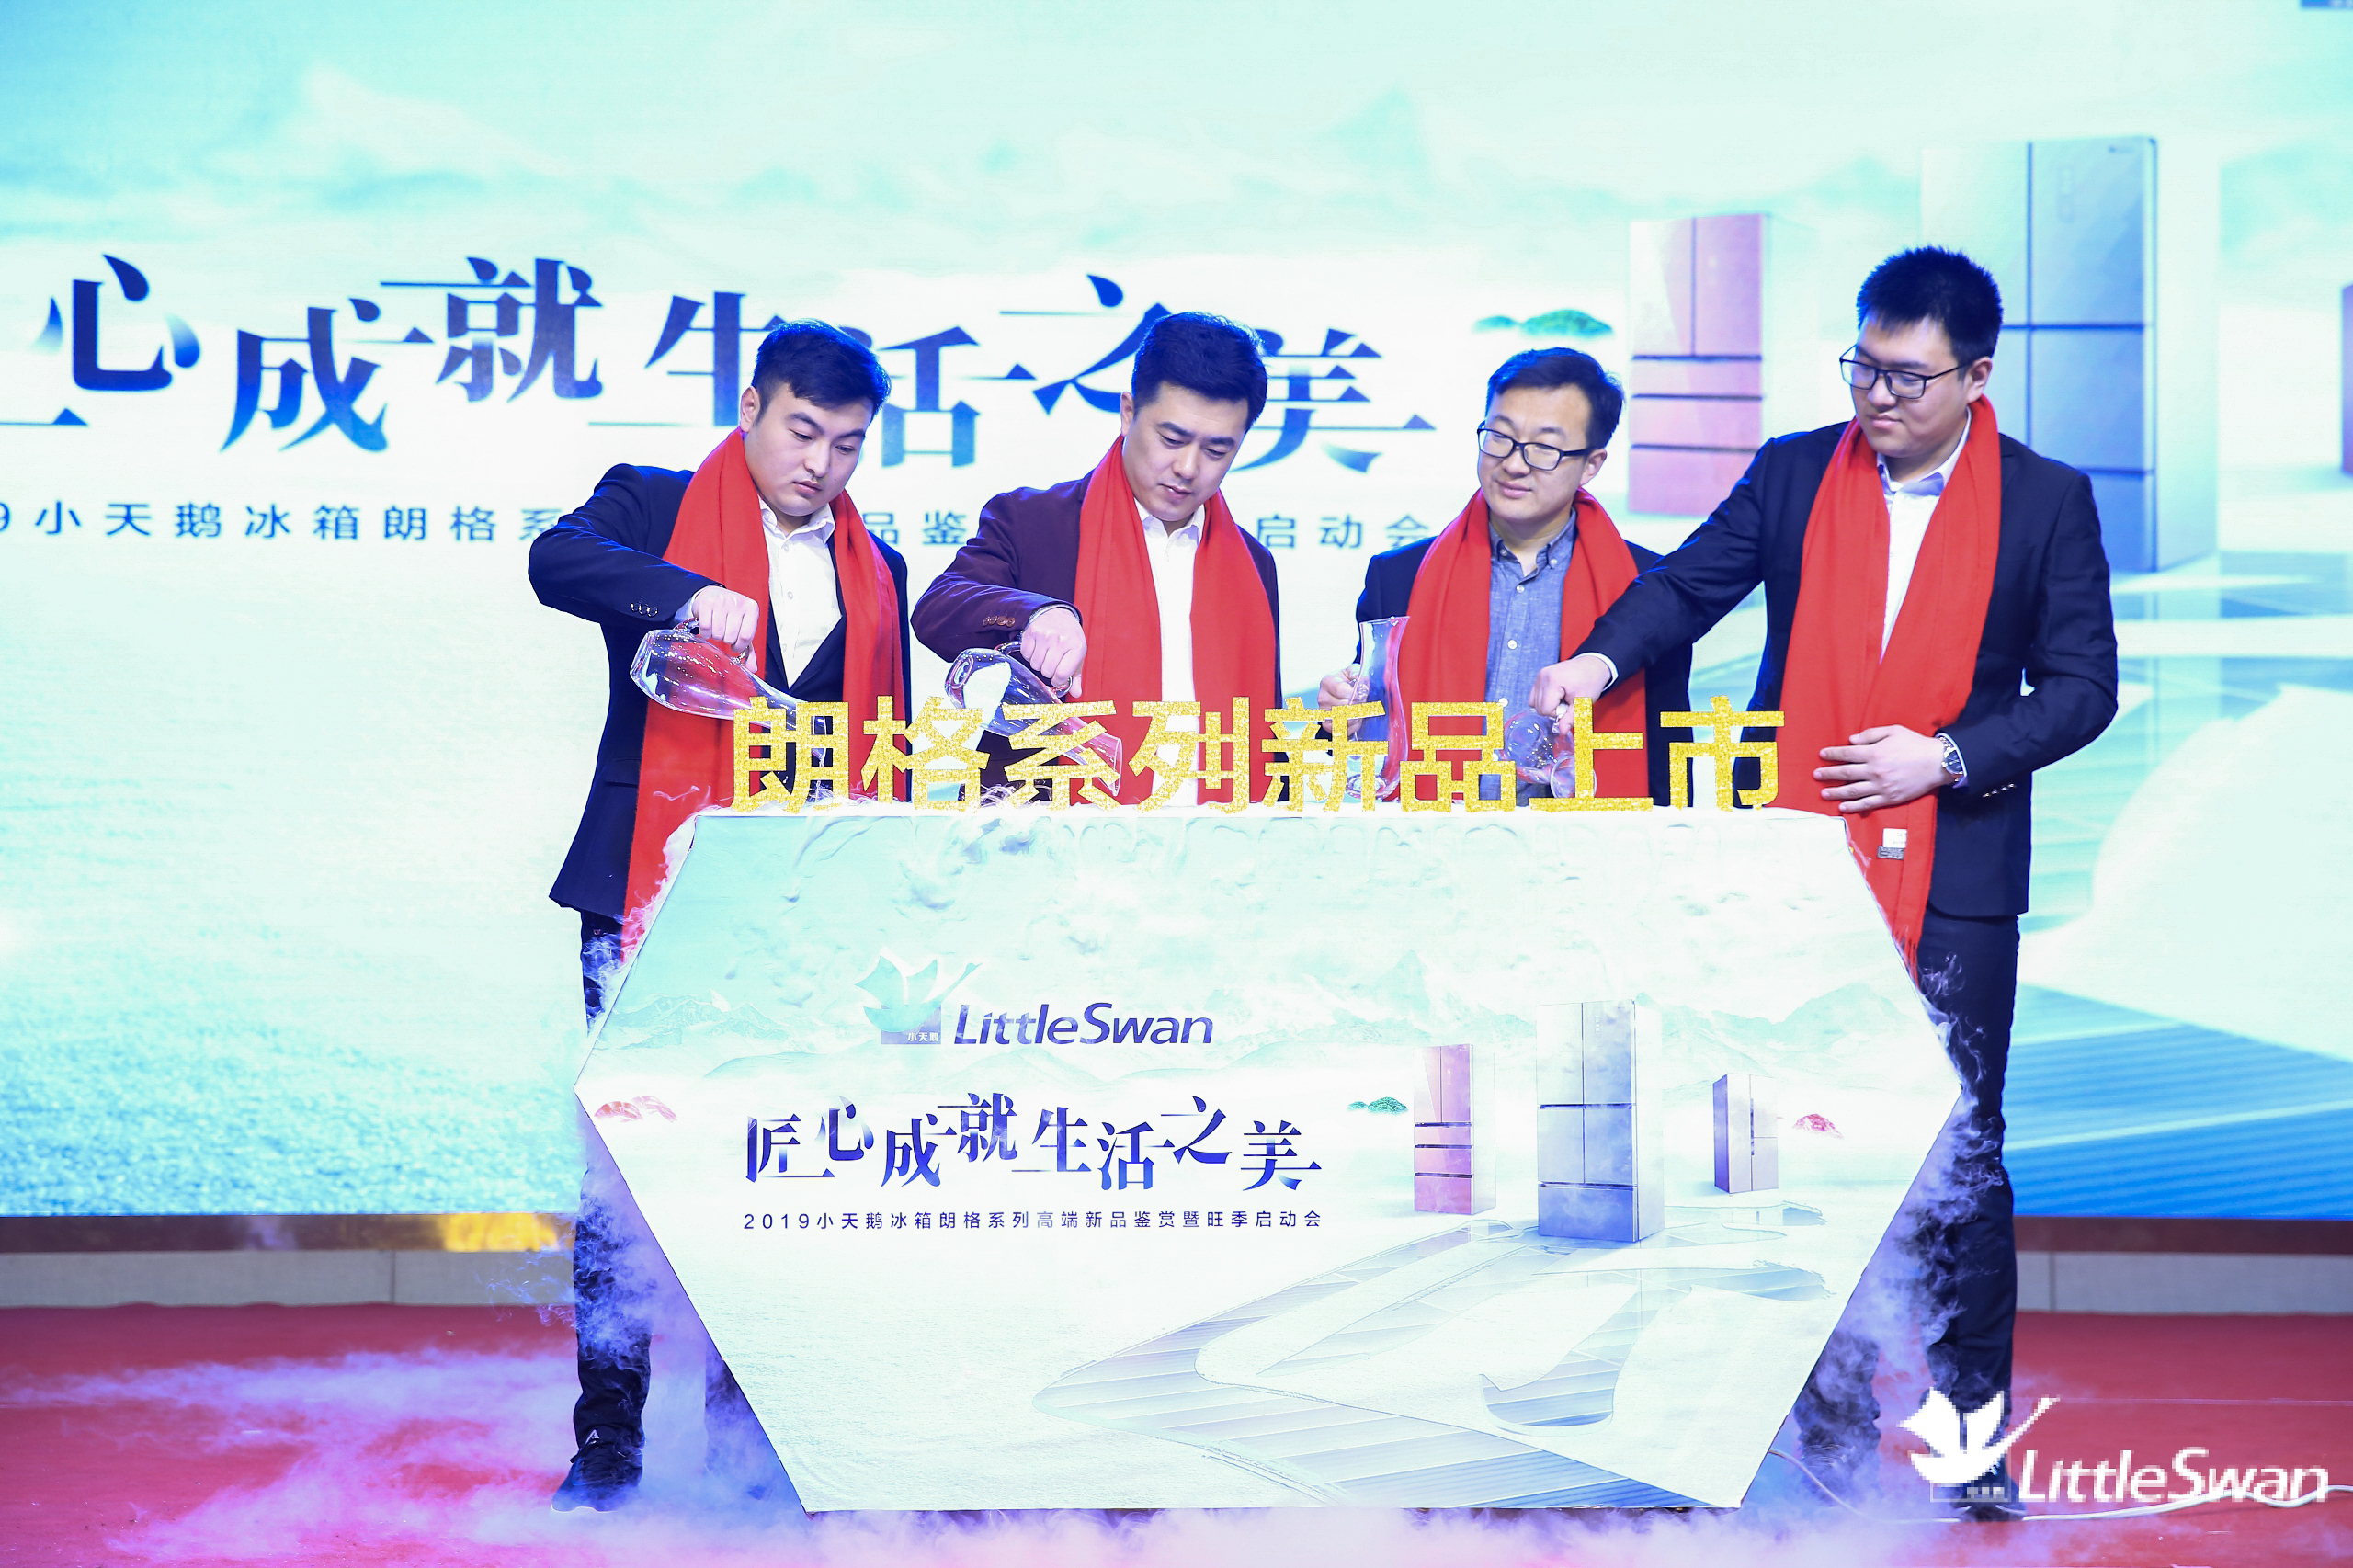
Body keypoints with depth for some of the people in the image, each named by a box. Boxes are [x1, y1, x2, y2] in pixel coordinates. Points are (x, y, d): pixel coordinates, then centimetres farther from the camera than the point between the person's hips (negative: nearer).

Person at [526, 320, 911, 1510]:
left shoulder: (877, 573, 17)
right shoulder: (651, 506, 5)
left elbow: (886, 750, 19)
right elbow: (557, 560, -16)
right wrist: (690, 595, -32)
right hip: (650, 896, -3)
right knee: (628, 1166, -4)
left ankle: (746, 1431, 15)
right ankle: (609, 1433, 5)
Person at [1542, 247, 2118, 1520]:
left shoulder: (2047, 501, 2)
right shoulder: (1792, 474, 7)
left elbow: (2082, 684, 1)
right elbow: (1690, 583, 0)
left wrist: (1948, 757, -11)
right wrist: (1602, 659, -19)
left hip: (1954, 880, -2)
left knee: (1956, 1152, 3)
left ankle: (1973, 1429, 17)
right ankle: (1831, 1421, 19)